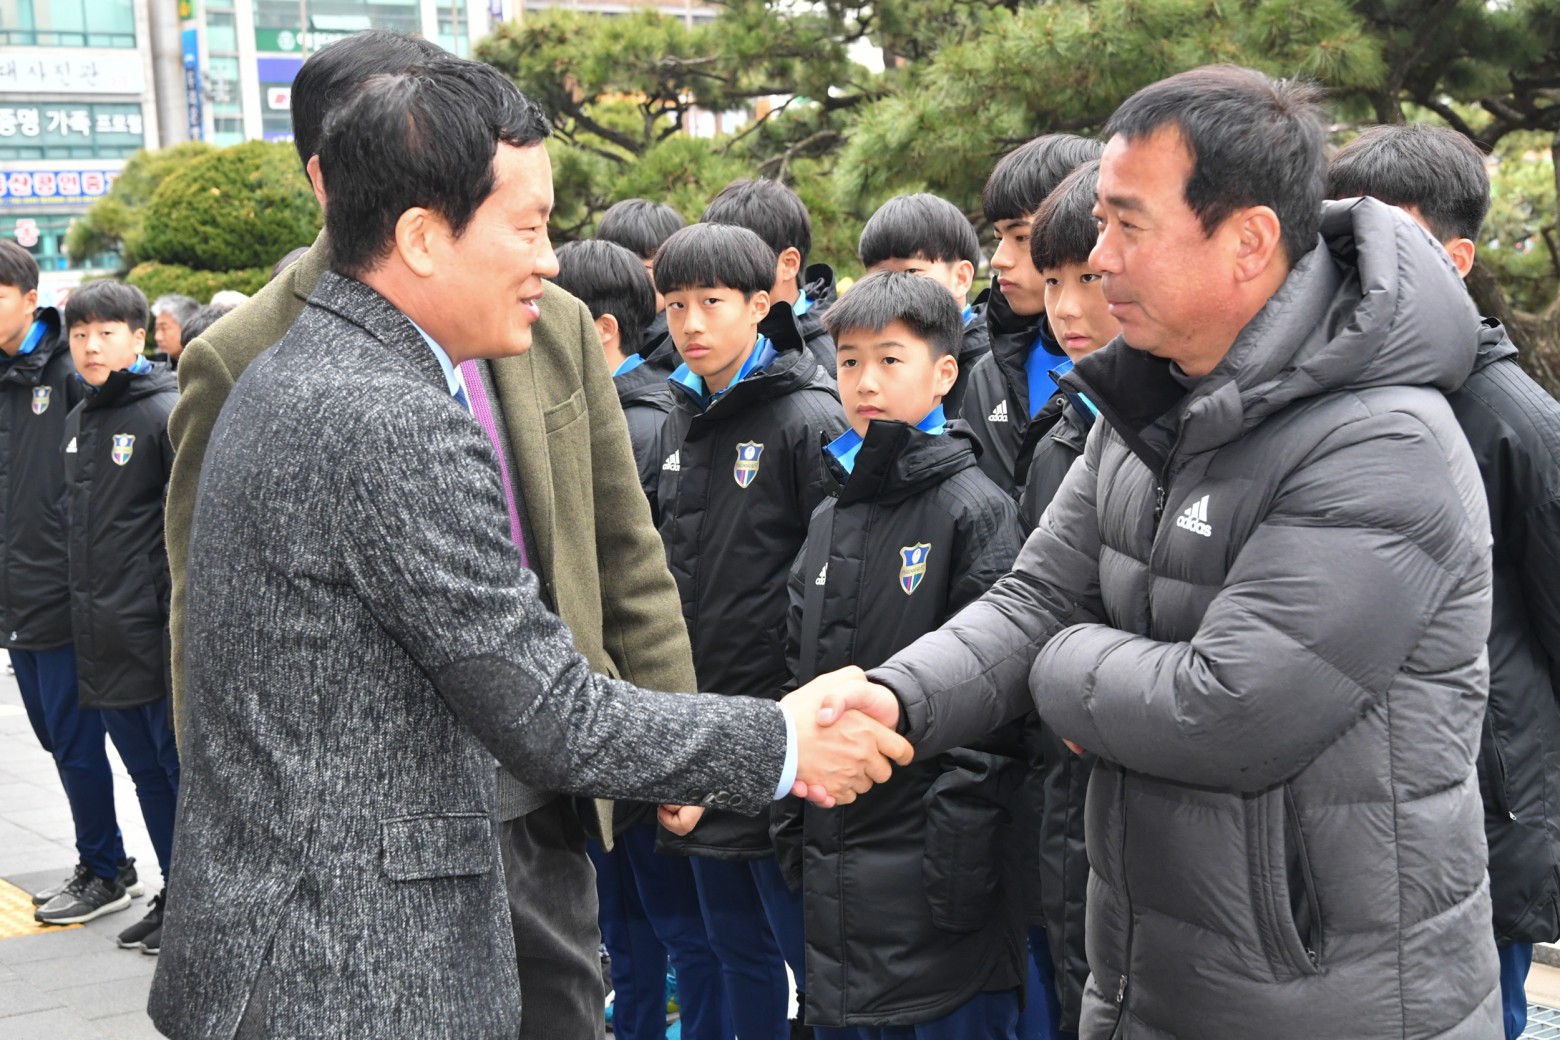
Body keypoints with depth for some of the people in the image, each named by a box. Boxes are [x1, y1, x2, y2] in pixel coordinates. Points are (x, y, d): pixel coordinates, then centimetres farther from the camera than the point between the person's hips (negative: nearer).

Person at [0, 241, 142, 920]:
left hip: (64, 596, -8)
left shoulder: (72, 374, -11)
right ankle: (105, 865, 29)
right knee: (56, 737, 16)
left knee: (75, 740, 0)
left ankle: (105, 871, 15)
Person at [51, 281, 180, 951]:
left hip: (158, 636, -8)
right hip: (102, 638, 8)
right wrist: (87, 615, 18)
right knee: (145, 771, 14)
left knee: (180, 765, 1)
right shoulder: (78, 422, 14)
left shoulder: (166, 414, -10)